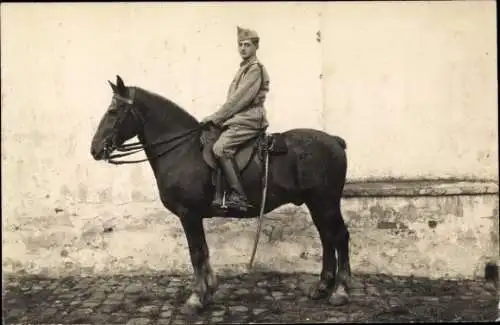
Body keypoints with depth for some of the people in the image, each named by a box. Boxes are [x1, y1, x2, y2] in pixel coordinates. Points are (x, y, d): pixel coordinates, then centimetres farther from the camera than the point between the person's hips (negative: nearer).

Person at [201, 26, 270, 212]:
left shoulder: (255, 69, -10)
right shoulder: (244, 68, 20)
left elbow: (238, 99, -17)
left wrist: (214, 118, -16)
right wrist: (218, 118, 9)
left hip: (249, 119, -11)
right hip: (239, 118, 11)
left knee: (220, 148, -28)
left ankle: (239, 197, -29)